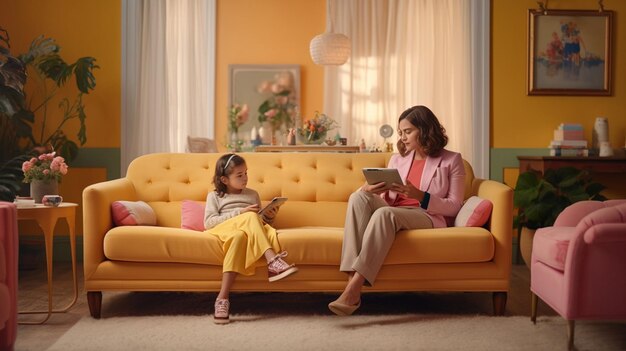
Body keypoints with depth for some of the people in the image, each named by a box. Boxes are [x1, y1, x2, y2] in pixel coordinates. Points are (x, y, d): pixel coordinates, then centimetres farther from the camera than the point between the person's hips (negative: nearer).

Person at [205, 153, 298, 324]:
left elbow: (261, 221, 29)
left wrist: (269, 217, 3)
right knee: (250, 217, -35)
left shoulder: (252, 194, 29)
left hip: (246, 232, 3)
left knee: (239, 236, -38)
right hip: (224, 229, -3)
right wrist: (240, 213, -7)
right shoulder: (214, 196, 18)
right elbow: (208, 222, 1)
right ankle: (273, 261, -46)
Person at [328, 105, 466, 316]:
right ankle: (352, 276, -41)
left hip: (429, 218, -4)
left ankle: (353, 290, -44)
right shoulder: (397, 159, 23)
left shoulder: (451, 160, 9)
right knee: (359, 197, -27)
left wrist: (419, 195, -14)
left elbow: (454, 206, 1)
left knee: (384, 214, -36)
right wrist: (371, 191, -7)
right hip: (392, 214, 5)